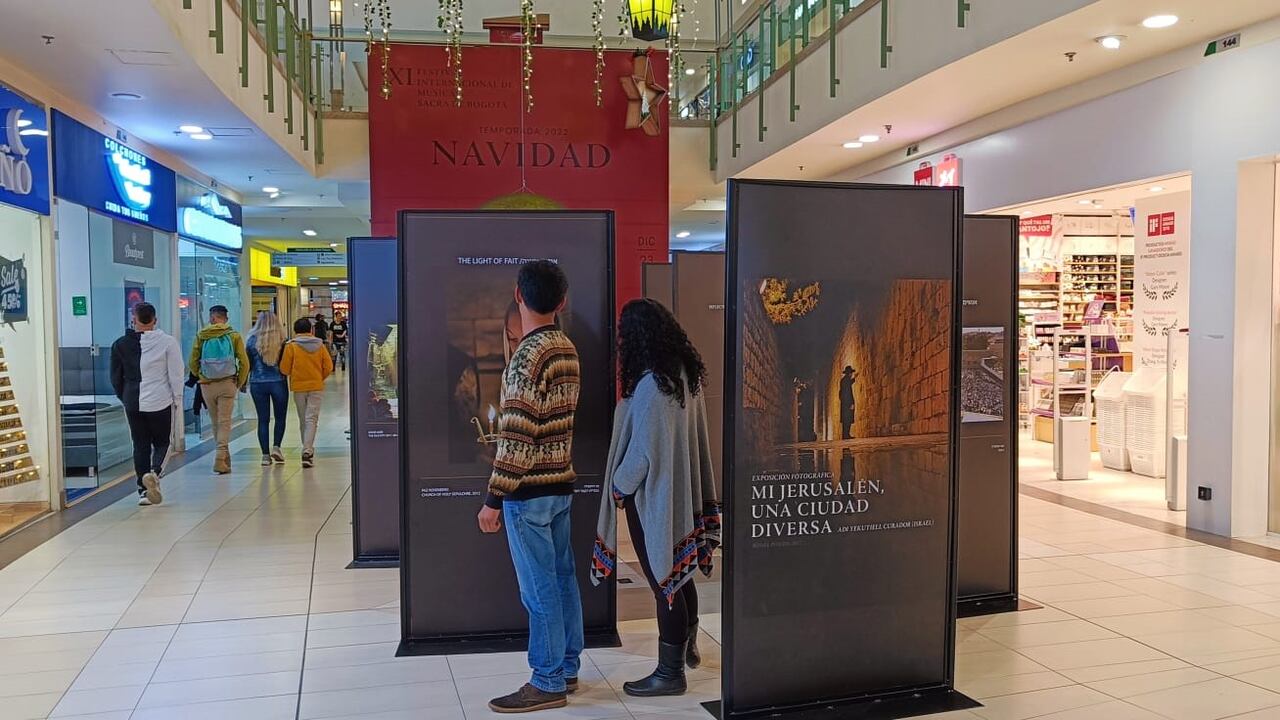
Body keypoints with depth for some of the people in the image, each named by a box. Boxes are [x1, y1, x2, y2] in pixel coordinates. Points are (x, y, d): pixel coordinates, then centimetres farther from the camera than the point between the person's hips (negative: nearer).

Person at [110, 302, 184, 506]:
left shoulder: (120, 344, 2)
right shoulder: (167, 342, -7)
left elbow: (115, 378, 7)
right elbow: (175, 374, -6)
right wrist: (177, 398, 4)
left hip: (133, 403, 2)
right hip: (160, 402, -2)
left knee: (140, 445, 11)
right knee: (162, 442, 10)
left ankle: (143, 489, 10)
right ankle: (154, 473, -18)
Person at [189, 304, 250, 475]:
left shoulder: (201, 336, 2)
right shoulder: (234, 336, -2)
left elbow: (192, 363, 1)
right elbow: (244, 363, -5)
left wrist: (200, 377, 17)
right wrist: (240, 383, 8)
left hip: (207, 385, 2)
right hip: (227, 384, -1)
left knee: (215, 422, 14)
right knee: (224, 422, 0)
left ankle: (224, 457, 23)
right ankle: (221, 458, -13)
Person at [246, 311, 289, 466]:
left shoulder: (252, 340, -3)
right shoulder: (282, 341, -6)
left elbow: (247, 364, 3)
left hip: (257, 384, 1)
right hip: (278, 382, -1)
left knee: (263, 419, 7)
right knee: (280, 418, 15)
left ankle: (266, 455, 5)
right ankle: (276, 447, 0)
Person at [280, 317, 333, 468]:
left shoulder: (291, 346, -5)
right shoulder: (320, 345, 0)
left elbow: (284, 369, -5)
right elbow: (328, 367, 0)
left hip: (298, 387, 0)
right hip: (316, 387, 0)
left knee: (303, 420, 13)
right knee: (312, 419, -2)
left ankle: (307, 449, 21)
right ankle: (308, 450, -17)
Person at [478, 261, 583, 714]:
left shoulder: (528, 355, -18)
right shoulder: (567, 349, 8)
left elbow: (517, 437, -20)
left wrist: (494, 498, -16)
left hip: (530, 490, -9)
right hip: (561, 482, 9)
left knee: (540, 590, 0)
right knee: (562, 579, 15)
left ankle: (548, 684, 10)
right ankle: (567, 668, 26)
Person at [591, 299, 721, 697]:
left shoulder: (651, 383, -23)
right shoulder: (687, 373, 2)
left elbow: (643, 448, -21)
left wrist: (619, 485, -7)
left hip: (652, 494, -9)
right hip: (681, 488, 9)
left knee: (663, 578, 1)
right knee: (679, 571, 22)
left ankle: (670, 672, 13)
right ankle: (688, 646, 39)